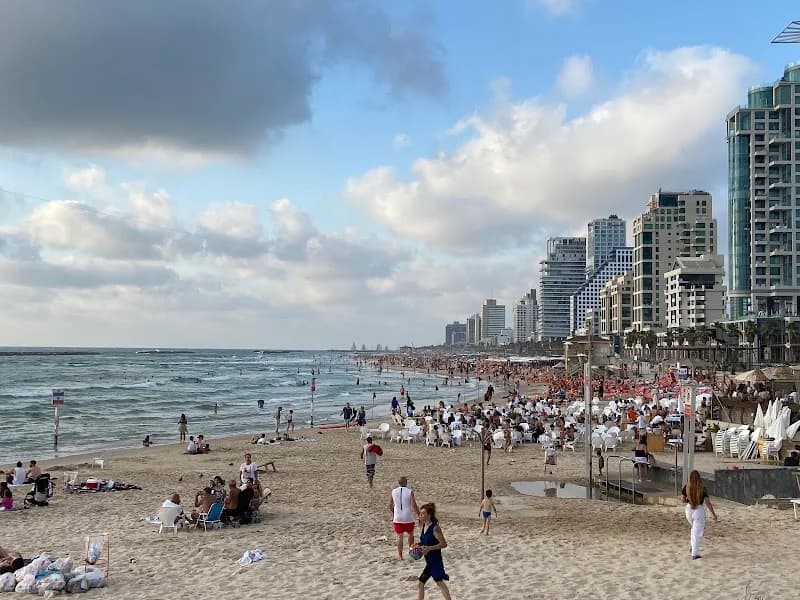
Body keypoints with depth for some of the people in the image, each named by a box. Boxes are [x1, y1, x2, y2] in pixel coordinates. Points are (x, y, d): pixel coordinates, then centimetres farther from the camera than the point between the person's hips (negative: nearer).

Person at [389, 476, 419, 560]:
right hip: (408, 518, -1)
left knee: (399, 536, 10)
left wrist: (393, 515, 25)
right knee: (410, 534, 21)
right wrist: (419, 516, 0)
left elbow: (390, 506, 7)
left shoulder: (393, 492, 0)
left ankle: (400, 555, 10)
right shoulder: (410, 491, -8)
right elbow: (414, 506, -10)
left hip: (398, 518, 1)